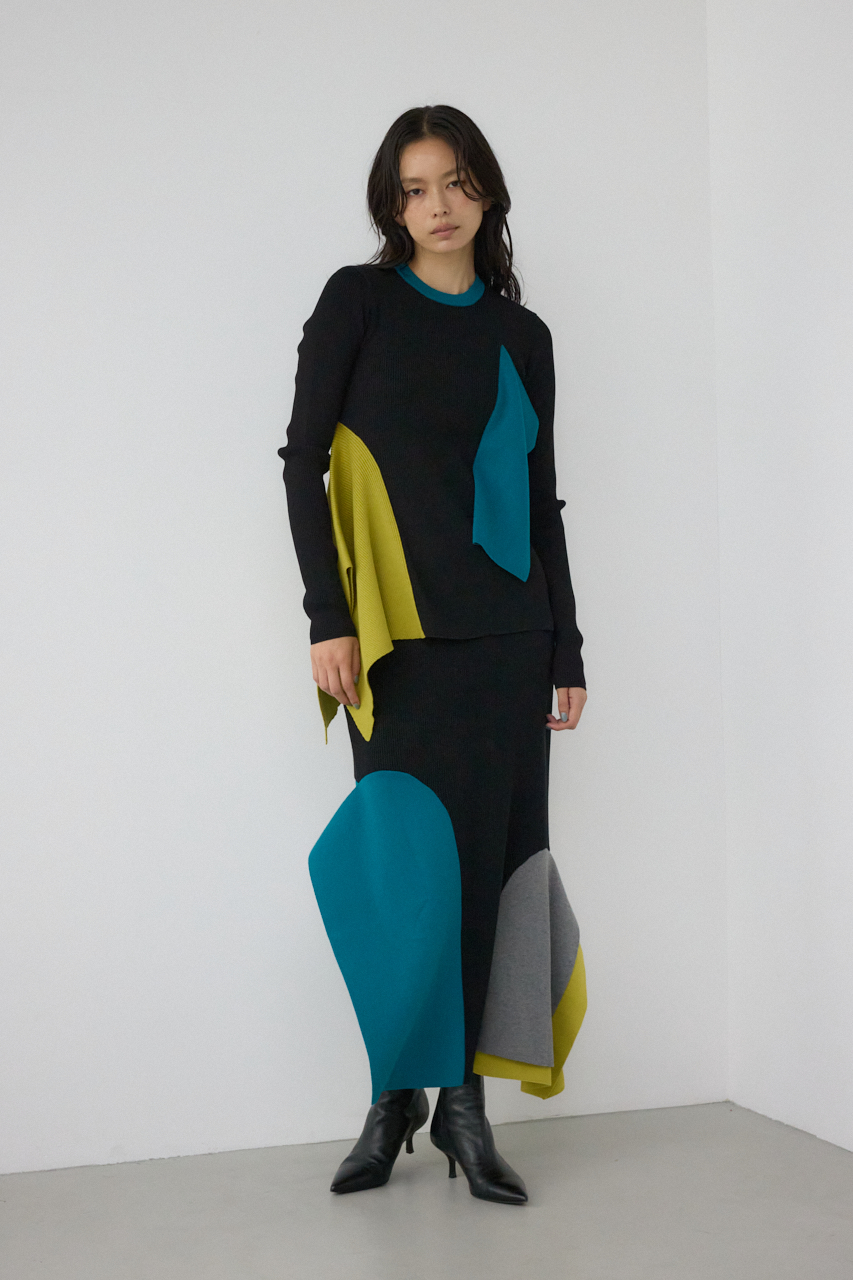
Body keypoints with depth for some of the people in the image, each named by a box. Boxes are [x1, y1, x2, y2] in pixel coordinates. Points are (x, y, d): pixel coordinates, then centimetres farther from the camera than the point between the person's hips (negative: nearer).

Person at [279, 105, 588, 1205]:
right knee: (410, 859, -7)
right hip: (400, 635, -3)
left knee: (488, 857, 1)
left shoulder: (522, 334, 15)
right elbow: (302, 461, -1)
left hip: (507, 635, 3)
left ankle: (463, 1101, 9)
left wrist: (567, 649, 12)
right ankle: (397, 1095, 7)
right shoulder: (359, 301, 4)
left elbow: (542, 499, 16)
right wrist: (327, 619, -11)